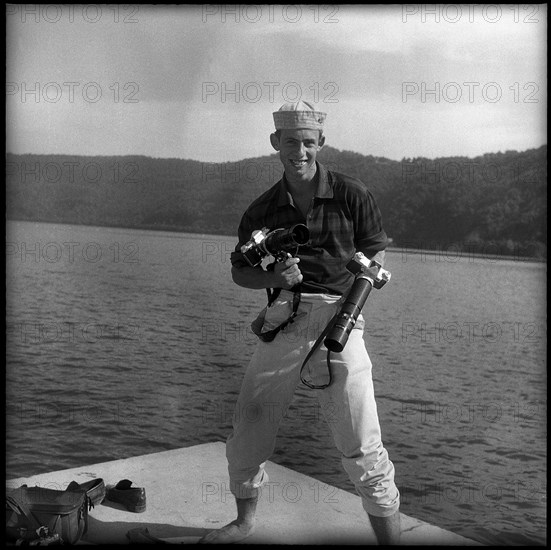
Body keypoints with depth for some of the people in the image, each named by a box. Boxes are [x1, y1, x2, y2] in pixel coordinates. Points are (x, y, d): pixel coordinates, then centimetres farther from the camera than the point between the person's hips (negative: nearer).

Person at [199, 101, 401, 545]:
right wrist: (274, 277, -7)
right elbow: (240, 271, 15)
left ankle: (390, 537, 10)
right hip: (282, 324, 3)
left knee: (363, 448, -6)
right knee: (247, 430, 10)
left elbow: (375, 256, 8)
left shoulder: (351, 195, 3)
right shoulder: (263, 209, 9)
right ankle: (245, 521, 34)